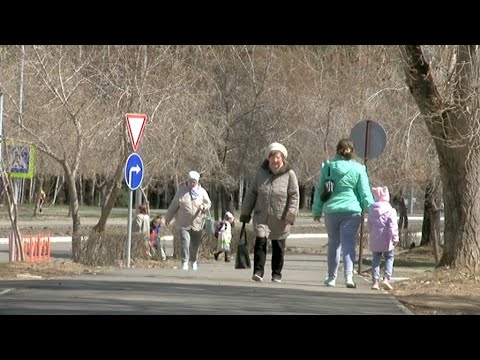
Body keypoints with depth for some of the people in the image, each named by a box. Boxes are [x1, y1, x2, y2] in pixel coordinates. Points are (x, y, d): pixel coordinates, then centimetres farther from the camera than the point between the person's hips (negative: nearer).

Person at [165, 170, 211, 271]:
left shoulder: (202, 192, 5)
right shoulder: (181, 191, 4)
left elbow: (208, 203, 14)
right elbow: (173, 205, 10)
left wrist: (203, 207, -10)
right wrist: (168, 217, 14)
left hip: (197, 223, 2)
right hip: (183, 223, -2)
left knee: (195, 244, 9)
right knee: (185, 241, -16)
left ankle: (194, 261, 31)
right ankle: (185, 262, -16)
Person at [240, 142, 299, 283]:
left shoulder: (289, 174, -4)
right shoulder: (261, 171, 3)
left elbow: (294, 196, -5)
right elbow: (251, 193, 9)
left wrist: (290, 216, -14)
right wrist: (245, 213, 8)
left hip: (280, 218, -1)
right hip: (262, 216, 1)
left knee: (278, 247, 8)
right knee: (260, 242, -14)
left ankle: (276, 274, 20)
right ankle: (258, 271, -14)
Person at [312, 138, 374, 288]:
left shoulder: (328, 167, 3)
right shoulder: (358, 169, -3)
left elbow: (319, 190, 9)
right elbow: (365, 193, -3)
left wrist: (317, 211, 17)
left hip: (331, 210, 2)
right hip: (352, 210, -2)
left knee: (333, 243, 15)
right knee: (348, 244, -3)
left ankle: (331, 277, 22)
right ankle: (349, 276, -19)